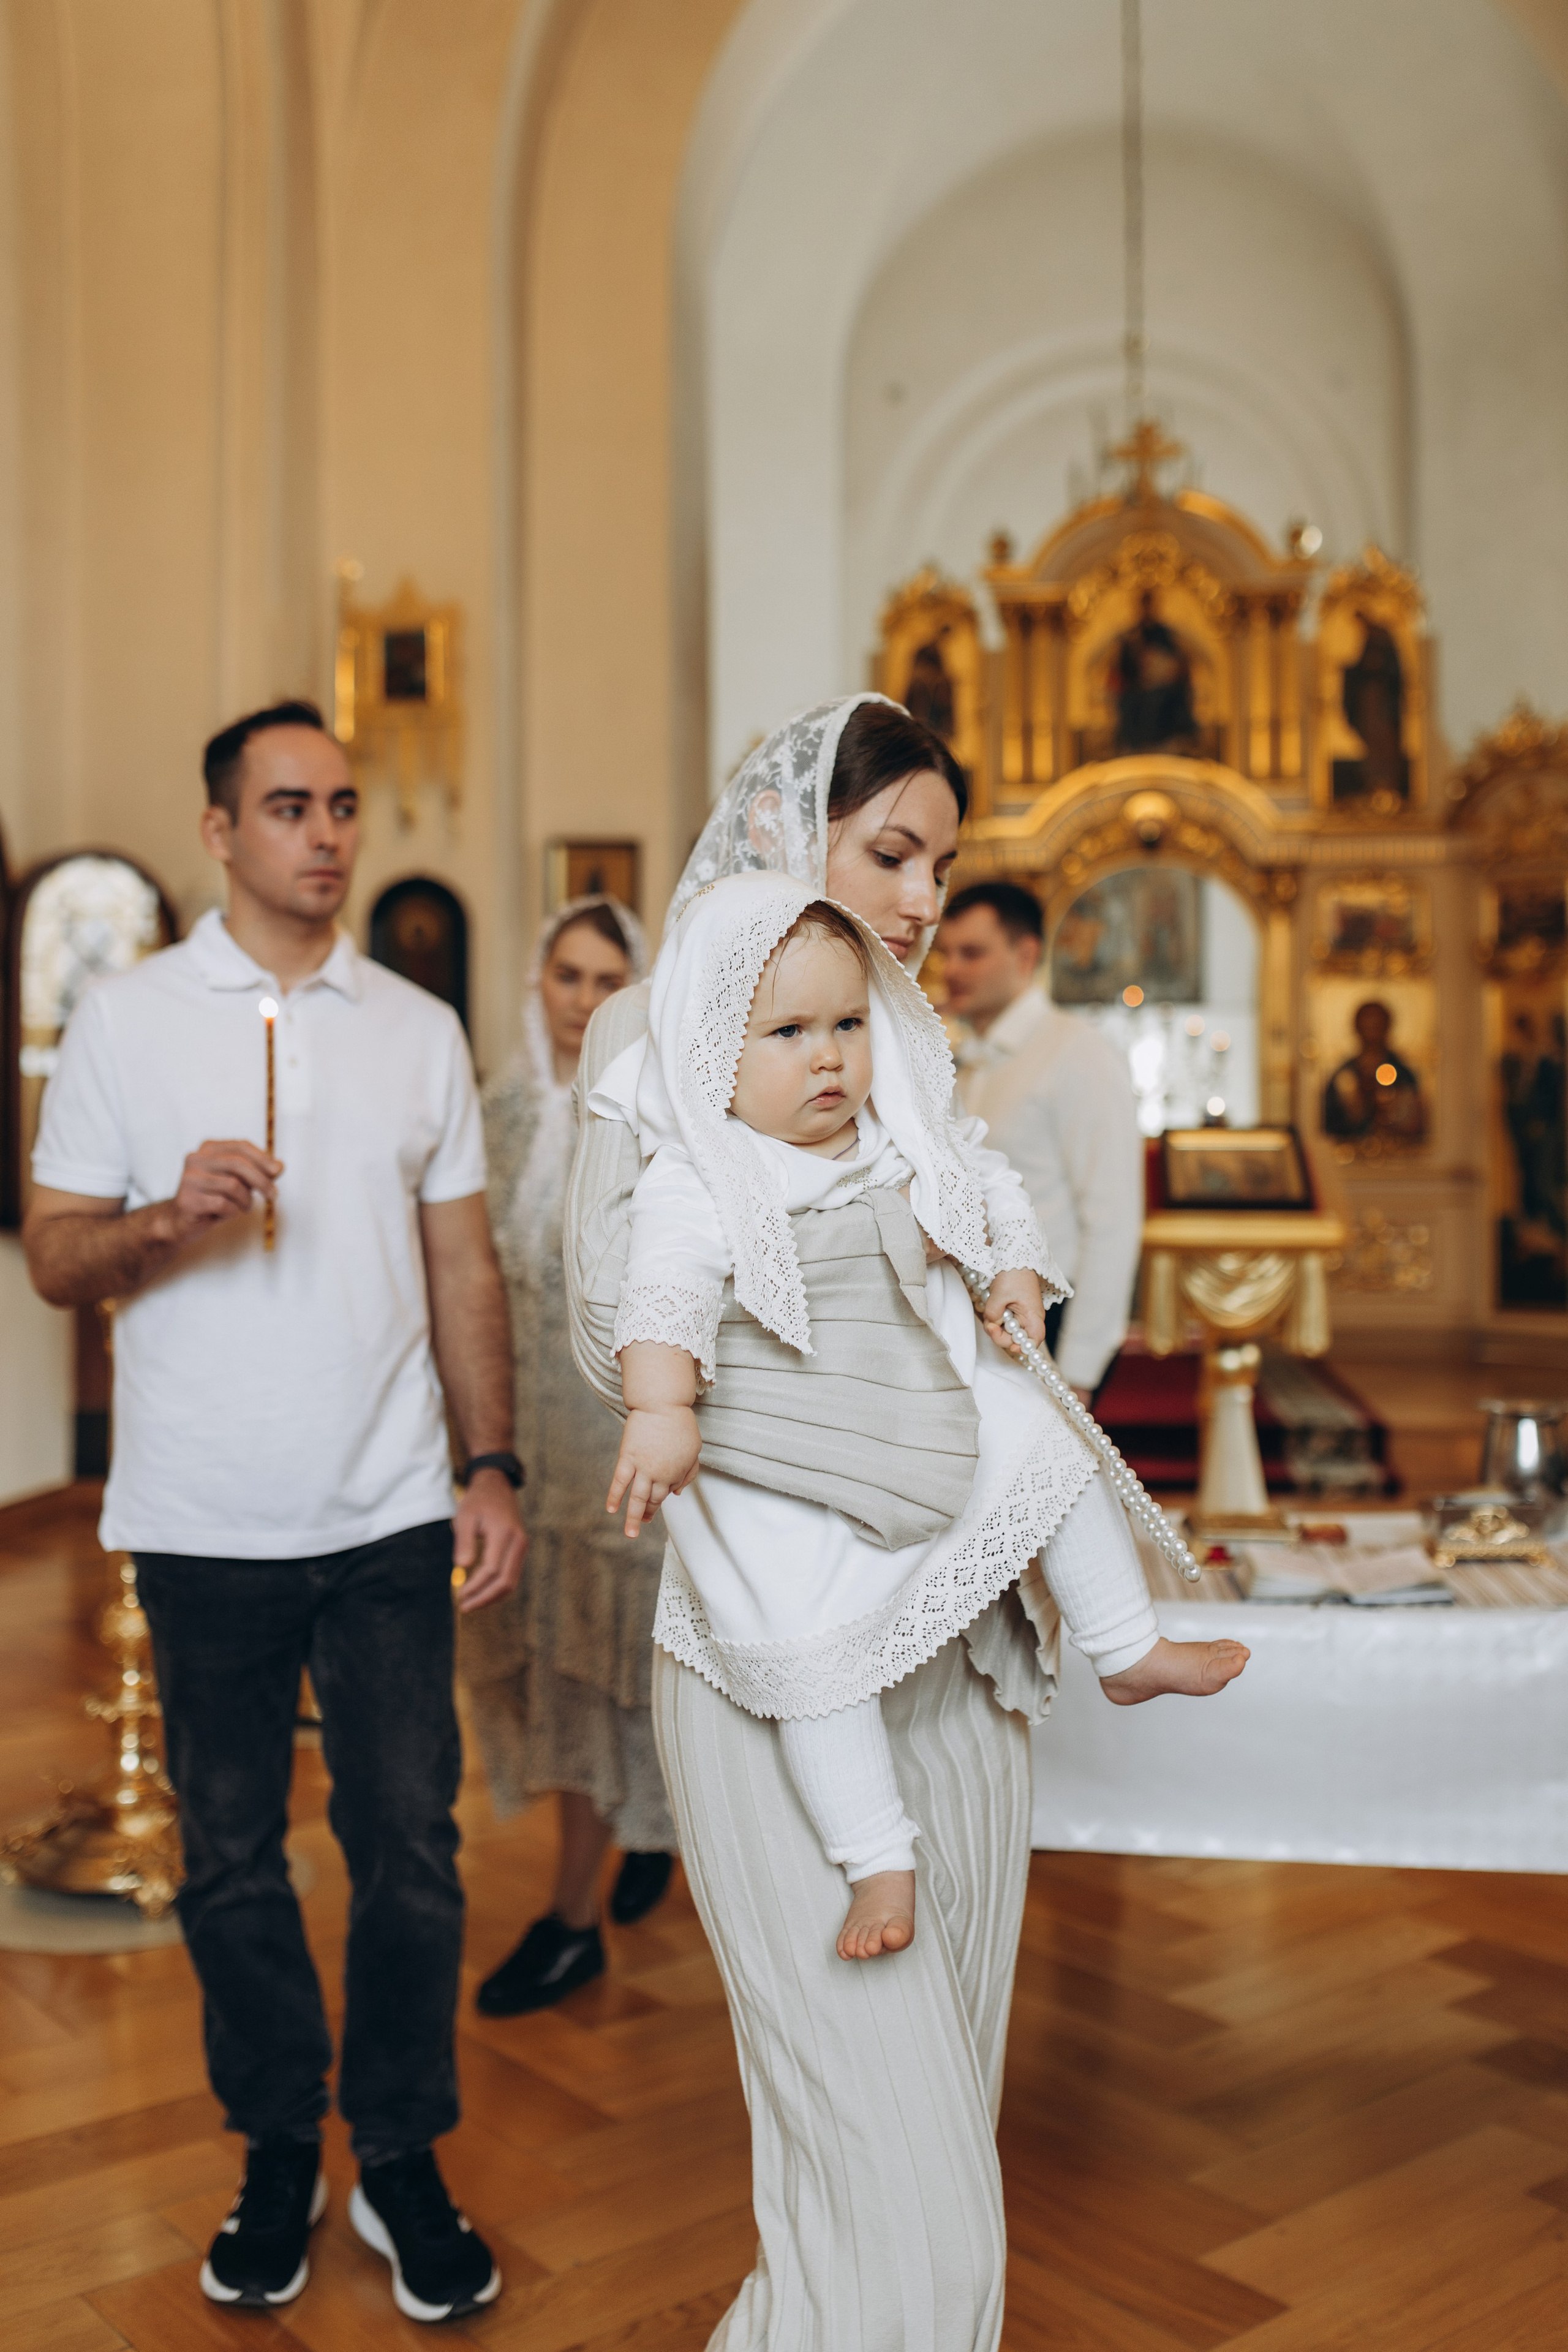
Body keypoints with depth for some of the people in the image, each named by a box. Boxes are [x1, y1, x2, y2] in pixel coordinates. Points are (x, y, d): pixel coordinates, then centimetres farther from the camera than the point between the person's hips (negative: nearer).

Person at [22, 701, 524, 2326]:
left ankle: (402, 2160, 24)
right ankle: (277, 2151, 31)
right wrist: (167, 1217, -19)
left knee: (411, 1851, 4)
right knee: (231, 1860, 11)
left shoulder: (420, 1029, 7)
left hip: (389, 1520, 1)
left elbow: (463, 1272, 9)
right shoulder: (126, 1021, 2)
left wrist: (494, 1467, 2)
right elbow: (52, 1258, 1)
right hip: (205, 1525, -1)